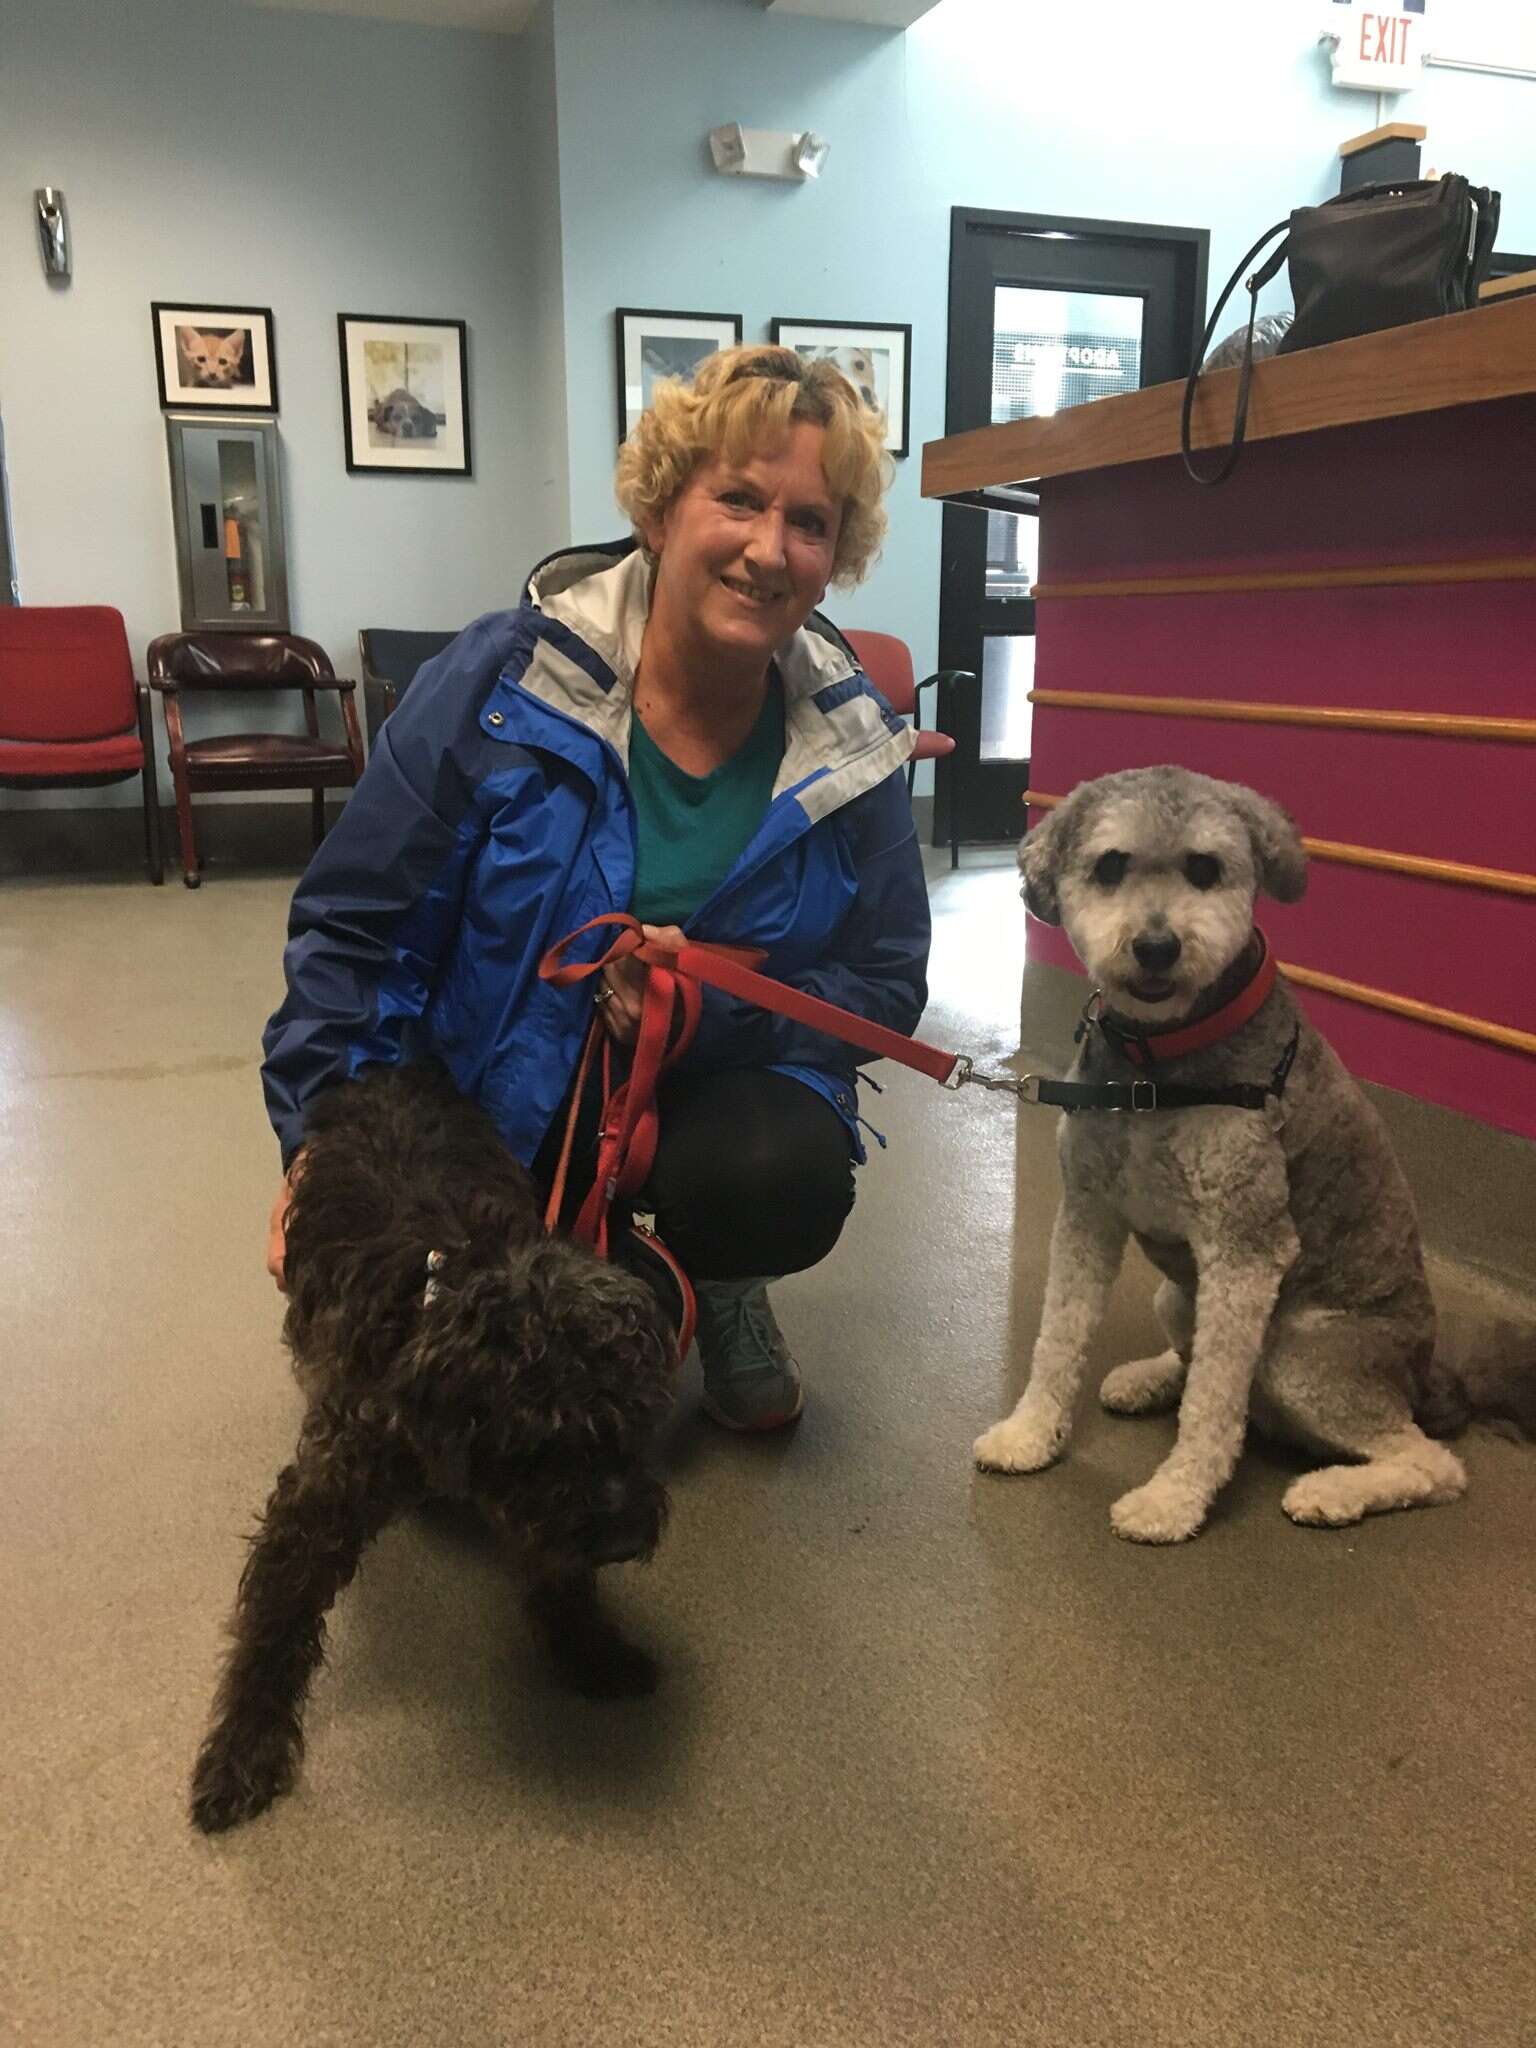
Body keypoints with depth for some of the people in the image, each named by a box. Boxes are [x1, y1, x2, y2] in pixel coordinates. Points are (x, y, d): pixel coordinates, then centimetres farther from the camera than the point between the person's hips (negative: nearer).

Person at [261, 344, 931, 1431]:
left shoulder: (853, 742, -11)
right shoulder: (502, 681, -17)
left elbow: (888, 988, -4)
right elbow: (349, 921, -9)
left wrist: (721, 1006, -23)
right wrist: (322, 1140, -15)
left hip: (719, 1086, 1)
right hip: (491, 1089, 0)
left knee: (792, 1189, -30)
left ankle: (713, 1277, 9)